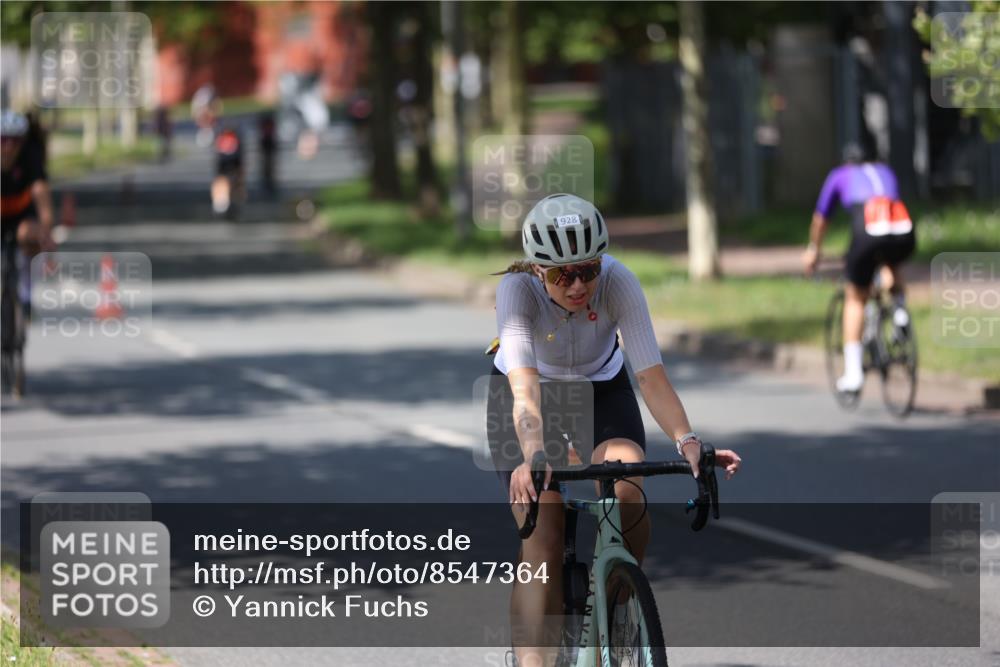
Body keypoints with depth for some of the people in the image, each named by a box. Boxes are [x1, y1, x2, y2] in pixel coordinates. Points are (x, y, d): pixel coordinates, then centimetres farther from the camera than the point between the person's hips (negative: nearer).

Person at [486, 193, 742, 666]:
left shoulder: (618, 283, -30)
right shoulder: (517, 289, -33)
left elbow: (651, 375, -35)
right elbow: (524, 385, -45)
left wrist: (687, 442, -52)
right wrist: (532, 455, -62)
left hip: (602, 388, 1)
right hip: (529, 394, -1)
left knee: (629, 495, -25)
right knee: (542, 535, -16)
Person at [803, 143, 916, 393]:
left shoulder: (839, 176, 27)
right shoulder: (885, 171, 35)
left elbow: (820, 219, 38)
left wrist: (813, 250, 54)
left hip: (868, 232, -3)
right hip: (904, 235, 3)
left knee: (855, 299, 17)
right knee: (891, 266, 39)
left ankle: (853, 372, 11)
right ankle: (900, 307, 11)